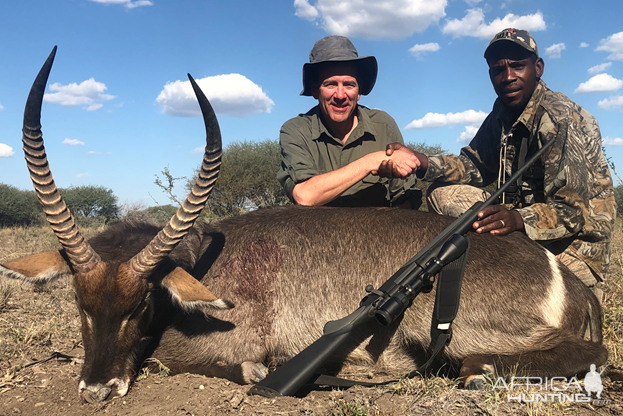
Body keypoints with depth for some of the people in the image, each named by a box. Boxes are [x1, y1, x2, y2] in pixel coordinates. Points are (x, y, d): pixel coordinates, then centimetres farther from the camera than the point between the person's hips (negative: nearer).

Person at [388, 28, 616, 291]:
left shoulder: (559, 119, -21)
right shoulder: (502, 114, 3)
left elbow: (572, 209, -26)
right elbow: (475, 165, 4)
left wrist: (519, 219, -45)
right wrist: (423, 163, -14)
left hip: (574, 238, -7)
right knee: (442, 192, -7)